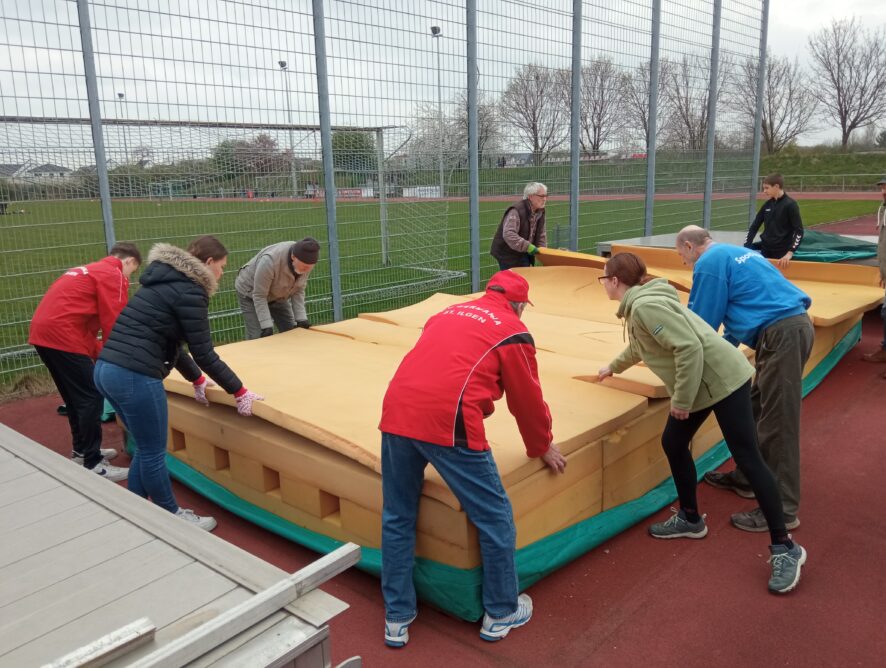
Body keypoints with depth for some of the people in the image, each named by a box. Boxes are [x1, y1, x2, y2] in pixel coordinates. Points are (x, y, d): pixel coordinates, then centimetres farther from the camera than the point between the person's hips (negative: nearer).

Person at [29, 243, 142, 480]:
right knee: (91, 398, -4)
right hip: (61, 334, -10)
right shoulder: (113, 276, -4)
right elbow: (114, 325, -10)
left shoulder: (89, 271, 25)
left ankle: (82, 450, 33)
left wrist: (100, 356, 19)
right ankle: (93, 464, 1)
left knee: (74, 396, 21)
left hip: (42, 331, 10)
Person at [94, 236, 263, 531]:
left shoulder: (166, 280, 20)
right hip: (134, 377, -9)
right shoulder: (189, 291, -9)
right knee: (154, 453, 7)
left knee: (146, 448, 22)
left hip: (106, 369, 10)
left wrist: (197, 380, 34)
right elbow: (204, 354, -9)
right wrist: (240, 392, -1)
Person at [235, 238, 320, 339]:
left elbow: (298, 291, -9)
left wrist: (301, 318, -17)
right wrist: (266, 326, -34)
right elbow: (259, 295, -31)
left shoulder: (306, 263, -22)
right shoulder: (270, 261, -40)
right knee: (258, 338, -14)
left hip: (277, 295, 6)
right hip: (251, 294, -6)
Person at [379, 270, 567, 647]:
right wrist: (542, 446, 33)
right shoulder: (513, 331, 9)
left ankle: (397, 618, 32)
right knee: (494, 519, 14)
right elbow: (527, 400, 16)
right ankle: (501, 614, 29)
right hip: (448, 424, -6)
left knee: (397, 519, 20)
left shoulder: (448, 313, 26)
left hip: (396, 414, 6)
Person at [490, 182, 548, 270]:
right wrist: (527, 246, -38)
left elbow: (541, 234, 15)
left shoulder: (540, 212, 5)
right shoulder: (516, 212, -24)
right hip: (508, 256, -8)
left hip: (524, 255, 8)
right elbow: (508, 235, -35)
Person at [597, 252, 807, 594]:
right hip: (700, 384, 10)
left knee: (748, 459, -6)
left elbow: (690, 347, -28)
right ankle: (690, 519, 31)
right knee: (673, 444, 15)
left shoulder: (645, 305, -20)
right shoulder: (637, 305, 13)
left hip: (723, 380, -10)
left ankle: (784, 548, 4)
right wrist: (613, 367, 52)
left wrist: (681, 400, -19)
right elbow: (639, 346, 35)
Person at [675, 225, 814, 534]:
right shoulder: (736, 253, 23)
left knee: (777, 424, -6)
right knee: (757, 410, 19)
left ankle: (783, 509, 1)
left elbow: (701, 320, -4)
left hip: (781, 334, -10)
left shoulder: (709, 262, -6)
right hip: (795, 325, 10)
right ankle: (747, 477, 31)